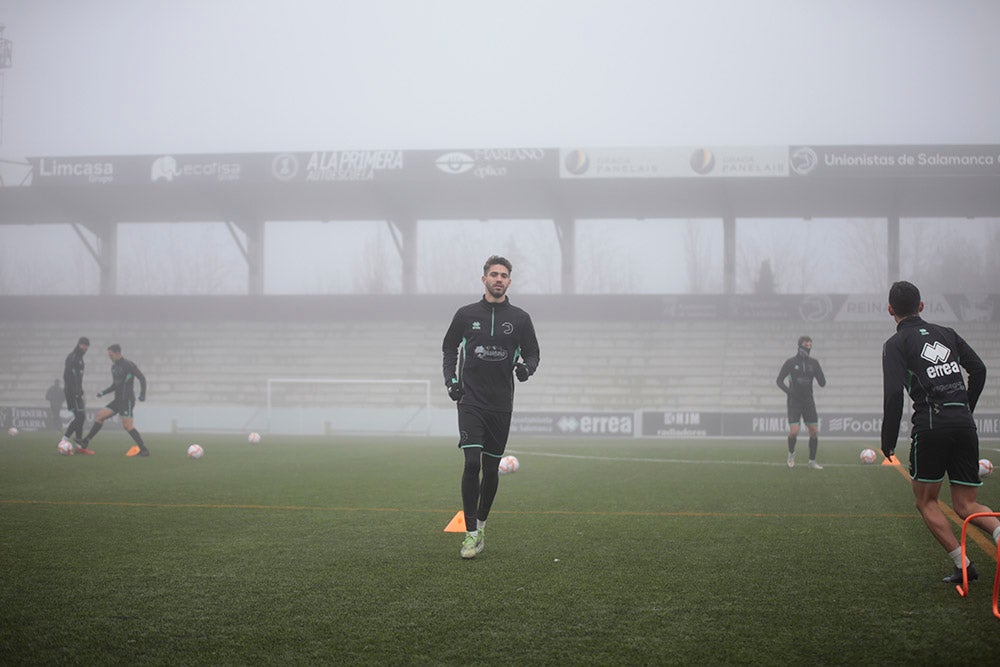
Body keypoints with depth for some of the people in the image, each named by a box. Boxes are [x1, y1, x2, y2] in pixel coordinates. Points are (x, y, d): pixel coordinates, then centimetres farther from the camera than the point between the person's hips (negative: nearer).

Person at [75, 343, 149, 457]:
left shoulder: (128, 365, -11)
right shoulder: (114, 366, 15)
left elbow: (142, 378, -14)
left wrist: (142, 394, -23)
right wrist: (103, 392, 12)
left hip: (127, 400, -8)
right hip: (118, 400, 8)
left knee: (127, 425, -14)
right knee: (99, 416, 1)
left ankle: (144, 450, -7)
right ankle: (85, 443, 2)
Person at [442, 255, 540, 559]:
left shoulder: (520, 318, 4)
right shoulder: (466, 314, 4)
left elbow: (532, 353, 11)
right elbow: (449, 348, 15)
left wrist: (526, 367, -12)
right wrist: (450, 379, 1)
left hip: (501, 405, 2)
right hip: (471, 401, -2)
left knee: (492, 469, 7)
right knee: (472, 462, -15)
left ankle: (481, 523, 27)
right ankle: (471, 533, -11)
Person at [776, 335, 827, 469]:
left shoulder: (813, 363, 5)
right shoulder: (790, 362, -2)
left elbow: (822, 383, 3)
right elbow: (779, 380, -1)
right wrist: (788, 390, -18)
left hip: (808, 401, 3)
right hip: (794, 401, -3)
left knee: (814, 431, -3)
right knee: (794, 432, -14)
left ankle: (812, 461, 10)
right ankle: (791, 454, 15)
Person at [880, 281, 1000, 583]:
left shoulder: (896, 344, 1)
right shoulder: (946, 333, 16)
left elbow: (893, 394, -10)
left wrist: (888, 441, -3)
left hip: (931, 424, -5)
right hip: (964, 423, 5)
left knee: (926, 501, 11)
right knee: (966, 504, 9)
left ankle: (963, 564, -2)